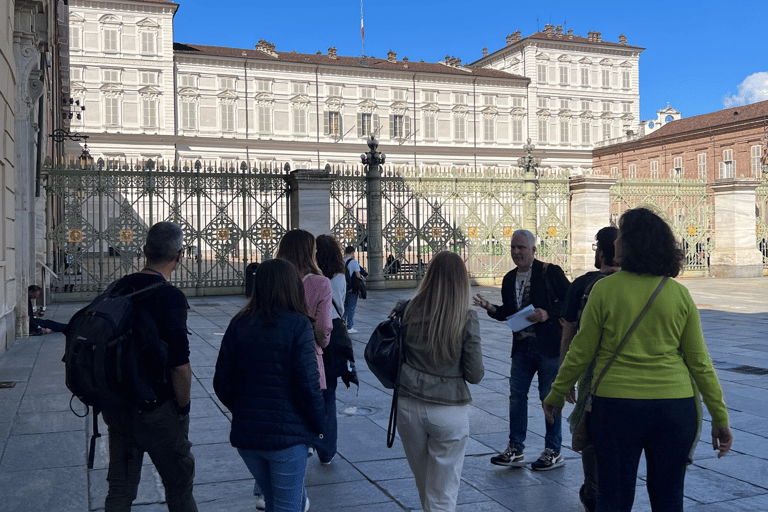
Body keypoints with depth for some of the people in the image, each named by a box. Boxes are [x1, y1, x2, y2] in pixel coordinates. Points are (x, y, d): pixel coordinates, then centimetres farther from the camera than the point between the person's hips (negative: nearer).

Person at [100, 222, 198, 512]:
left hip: (116, 406, 6)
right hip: (157, 410, -6)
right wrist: (183, 408, -7)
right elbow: (180, 366, -22)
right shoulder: (171, 297, -19)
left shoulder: (118, 288, 1)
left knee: (120, 488, 16)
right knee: (179, 486, 13)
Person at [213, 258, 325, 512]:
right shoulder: (298, 325, -12)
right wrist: (319, 424, 0)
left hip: (245, 434, 5)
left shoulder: (239, 324, 1)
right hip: (287, 434, -4)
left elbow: (221, 383, 3)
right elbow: (308, 384, -15)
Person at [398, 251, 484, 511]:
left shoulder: (409, 312, -5)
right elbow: (475, 375, -9)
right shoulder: (467, 319, -12)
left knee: (424, 486, 23)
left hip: (409, 407, 3)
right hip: (449, 412, -3)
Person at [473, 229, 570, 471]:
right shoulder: (509, 279, 10)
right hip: (522, 347, 6)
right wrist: (491, 308, -3)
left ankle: (553, 451, 18)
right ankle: (515, 450, 19)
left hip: (549, 346, -6)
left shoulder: (550, 272, -8)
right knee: (516, 396, 8)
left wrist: (548, 314, -22)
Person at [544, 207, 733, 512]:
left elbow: (580, 353, -3)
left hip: (616, 405, -2)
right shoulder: (680, 294, 0)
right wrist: (720, 417, 10)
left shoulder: (605, 288, -7)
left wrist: (556, 395, 11)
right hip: (675, 406, 2)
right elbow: (699, 362, 2)